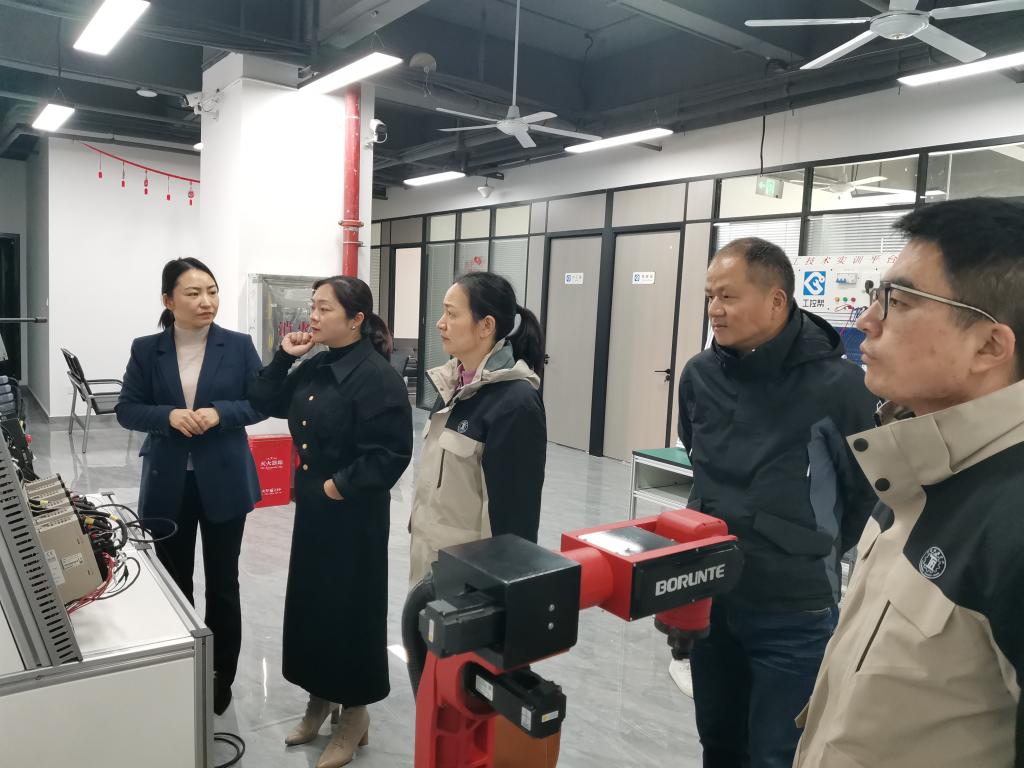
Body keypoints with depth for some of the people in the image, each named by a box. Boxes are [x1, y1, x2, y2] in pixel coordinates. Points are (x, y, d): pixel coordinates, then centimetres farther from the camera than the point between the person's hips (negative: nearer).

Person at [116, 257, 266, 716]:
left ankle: (220, 680, 26)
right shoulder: (146, 350, 0)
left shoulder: (239, 346, -4)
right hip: (168, 485, 2)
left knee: (222, 583, 10)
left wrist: (219, 413, -19)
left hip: (223, 483, -1)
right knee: (172, 583, 14)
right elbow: (126, 410, 1)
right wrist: (169, 416, -18)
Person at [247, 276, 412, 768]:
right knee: (311, 600, 18)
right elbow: (266, 403, 10)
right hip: (312, 506, 8)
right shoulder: (315, 368, 6)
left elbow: (392, 453, -23)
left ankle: (354, 714, 26)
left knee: (350, 607, 5)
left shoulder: (377, 376, -19)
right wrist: (284, 357, 0)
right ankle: (321, 698, 38)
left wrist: (341, 485, -18)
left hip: (354, 514, -8)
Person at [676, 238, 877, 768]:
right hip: (709, 598, 5)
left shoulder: (836, 383, -18)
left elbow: (869, 490, -6)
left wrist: (818, 552, 4)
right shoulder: (700, 374, -3)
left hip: (795, 611, -4)